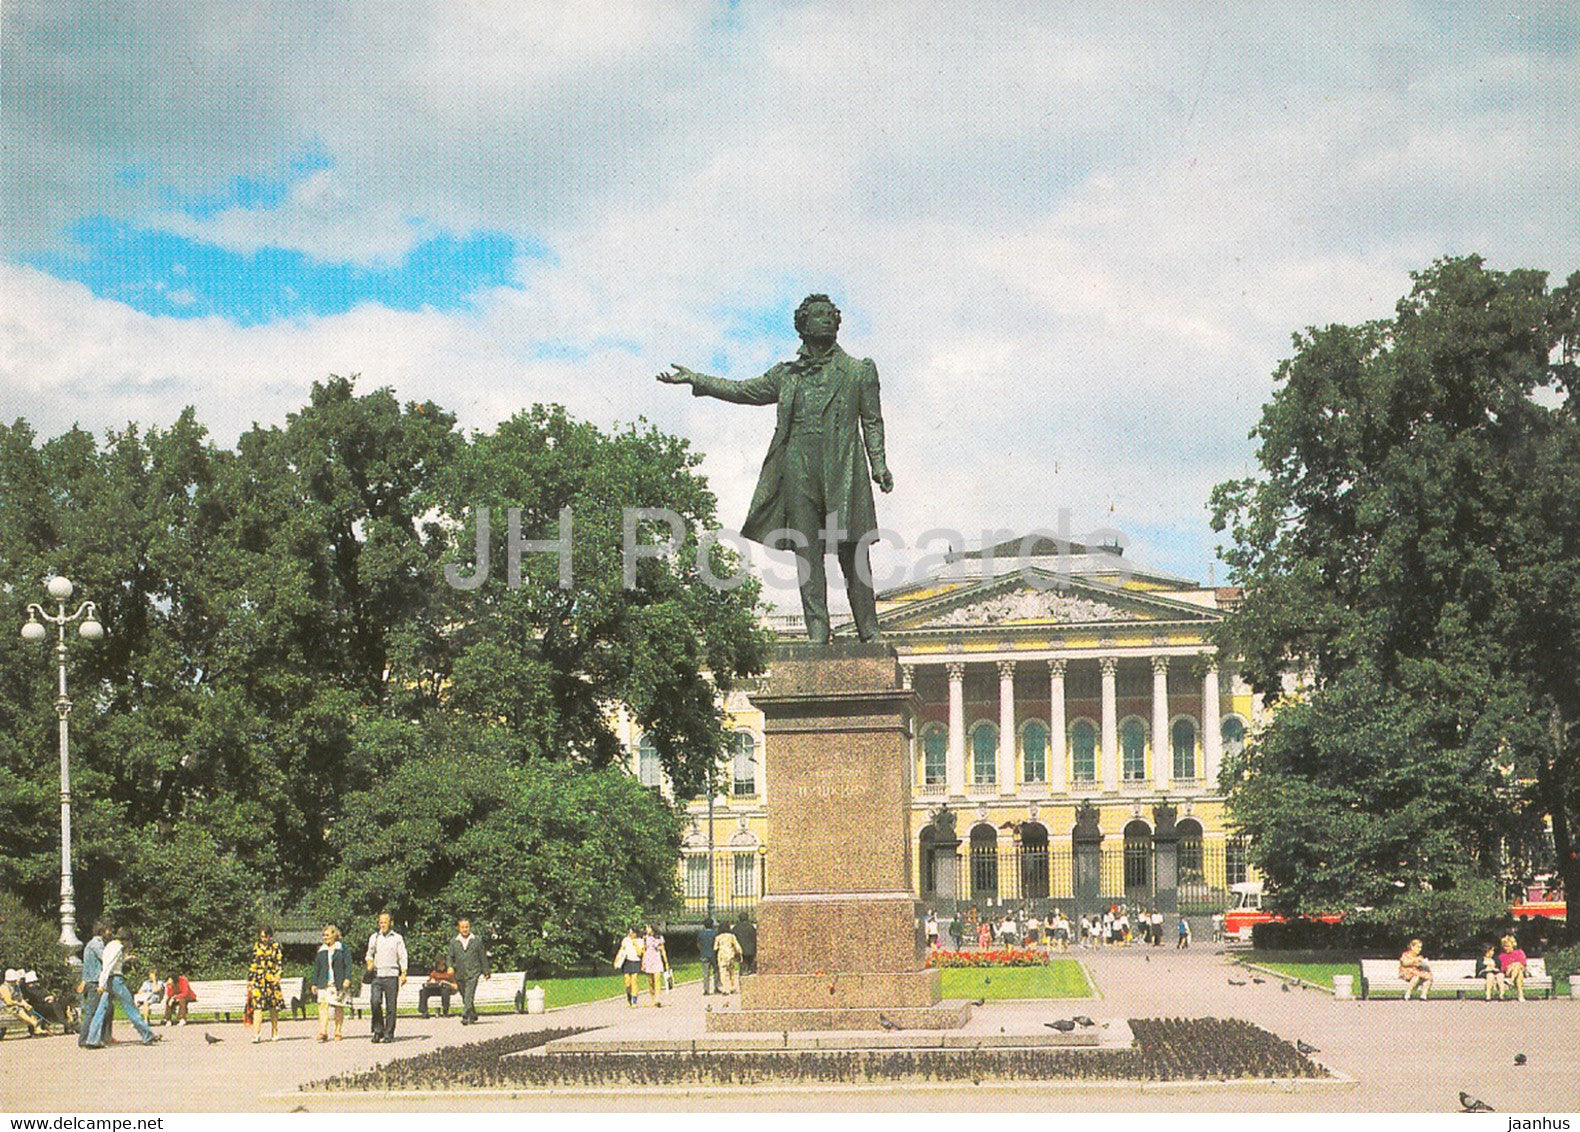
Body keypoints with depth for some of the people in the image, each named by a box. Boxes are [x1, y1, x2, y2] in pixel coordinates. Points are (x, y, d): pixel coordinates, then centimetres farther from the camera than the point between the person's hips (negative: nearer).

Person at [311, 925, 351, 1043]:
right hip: (324, 983, 2)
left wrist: (347, 979, -13)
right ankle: (323, 1033, -19)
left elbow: (348, 964, -1)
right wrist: (314, 983, 11)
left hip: (339, 983, -2)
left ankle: (338, 1033, 12)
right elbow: (316, 968, 15)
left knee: (339, 1008, 3)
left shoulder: (342, 948, 3)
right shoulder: (321, 950, 13)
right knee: (323, 1006, -13)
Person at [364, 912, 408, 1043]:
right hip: (377, 975, 2)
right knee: (375, 1002, -14)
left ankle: (389, 1034, 4)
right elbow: (369, 954, 21)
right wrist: (370, 963, -1)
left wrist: (403, 974, -4)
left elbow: (402, 957, 6)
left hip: (391, 975, -1)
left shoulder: (397, 938, 8)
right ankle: (378, 1031, -3)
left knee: (391, 1006, -2)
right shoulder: (374, 937, 14)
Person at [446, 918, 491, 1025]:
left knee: (469, 995, -17)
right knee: (464, 997, 11)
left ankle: (466, 1016, -23)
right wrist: (450, 967, -10)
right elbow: (451, 956, 9)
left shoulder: (477, 940, 5)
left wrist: (486, 971, 10)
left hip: (473, 972, -3)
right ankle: (473, 1016, 28)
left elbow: (483, 957, 8)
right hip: (459, 973, 3)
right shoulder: (453, 942, 8)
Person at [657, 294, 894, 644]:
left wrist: (879, 466, -1)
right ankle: (817, 631, 0)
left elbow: (872, 421, 10)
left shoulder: (858, 371, 11)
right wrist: (695, 380, 17)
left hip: (843, 471, -3)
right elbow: (744, 391, 22)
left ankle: (868, 631, 0)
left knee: (852, 552, -5)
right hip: (800, 470, 3)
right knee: (807, 552, -2)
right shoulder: (787, 375, 18)